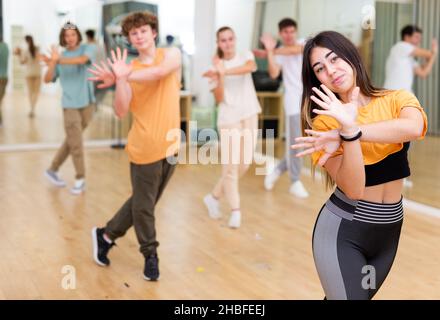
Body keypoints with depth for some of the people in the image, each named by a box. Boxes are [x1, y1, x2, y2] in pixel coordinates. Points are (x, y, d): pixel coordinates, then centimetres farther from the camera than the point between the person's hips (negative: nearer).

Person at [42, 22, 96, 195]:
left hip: (87, 103, 1)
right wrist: (52, 64, -19)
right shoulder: (60, 57, 4)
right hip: (70, 105, -1)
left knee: (71, 141, 11)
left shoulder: (86, 49, 0)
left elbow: (81, 60, -23)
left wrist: (59, 60, -27)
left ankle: (53, 169, 27)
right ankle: (80, 179, 9)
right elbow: (47, 80, -2)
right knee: (76, 144, -4)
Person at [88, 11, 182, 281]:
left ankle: (107, 235, 35)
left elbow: (159, 72, -23)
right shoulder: (129, 69, -1)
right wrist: (119, 79, -25)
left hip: (170, 145, 2)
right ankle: (151, 255, 24)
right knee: (143, 205, 3)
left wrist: (123, 75, -23)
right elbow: (121, 112, -12)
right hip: (145, 148, -2)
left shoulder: (172, 55, 1)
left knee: (142, 203, 15)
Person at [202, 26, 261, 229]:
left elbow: (251, 67, -24)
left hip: (250, 115, 3)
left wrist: (225, 71, -34)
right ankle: (235, 211, 3)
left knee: (244, 164, 7)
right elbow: (219, 99, -8)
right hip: (229, 118, -3)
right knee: (231, 166, -7)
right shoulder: (216, 65, -1)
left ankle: (214, 197, 24)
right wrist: (220, 77, -22)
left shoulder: (245, 56, 3)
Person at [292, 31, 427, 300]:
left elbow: (414, 127, -30)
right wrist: (350, 132, -35)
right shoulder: (325, 121, -10)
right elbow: (353, 189, -21)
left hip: (390, 229, 3)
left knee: (363, 295, 21)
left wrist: (347, 132, -33)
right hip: (342, 230, -3)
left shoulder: (397, 99, -4)